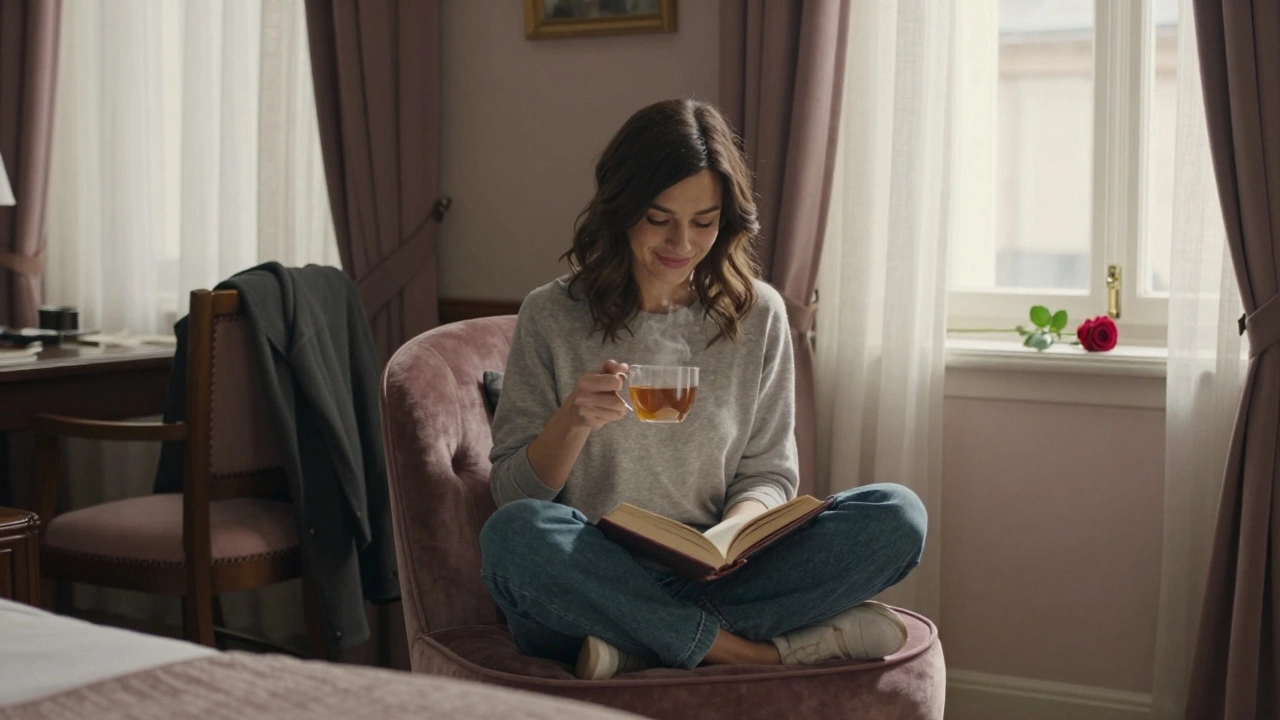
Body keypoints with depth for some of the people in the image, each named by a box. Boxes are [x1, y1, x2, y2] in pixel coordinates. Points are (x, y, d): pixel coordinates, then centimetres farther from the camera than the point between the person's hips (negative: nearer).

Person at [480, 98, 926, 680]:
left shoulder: (758, 315, 7)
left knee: (898, 516, -19)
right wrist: (573, 420, -19)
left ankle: (640, 646, -25)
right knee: (515, 533, -36)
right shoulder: (553, 317, 1)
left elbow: (769, 473, 9)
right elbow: (512, 494, 1)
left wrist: (736, 529, -15)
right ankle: (756, 649, -26)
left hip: (710, 575, 3)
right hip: (592, 581, -2)